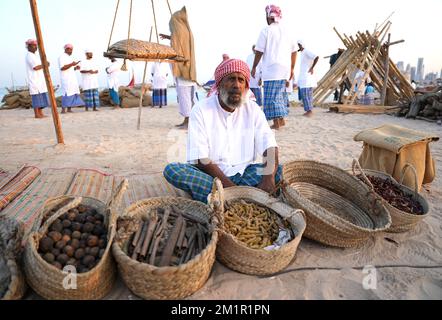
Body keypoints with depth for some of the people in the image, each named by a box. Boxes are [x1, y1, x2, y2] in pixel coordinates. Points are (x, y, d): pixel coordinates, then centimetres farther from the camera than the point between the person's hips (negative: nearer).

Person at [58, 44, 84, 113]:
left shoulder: (70, 57, 23)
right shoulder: (62, 57, -4)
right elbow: (62, 67, -16)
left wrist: (76, 68, 7)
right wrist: (71, 64, -24)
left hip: (72, 78, 8)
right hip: (66, 79, -8)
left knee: (72, 93, 1)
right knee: (67, 93, -13)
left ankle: (69, 109, 2)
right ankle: (63, 109, -12)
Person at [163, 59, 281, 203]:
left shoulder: (253, 109, 2)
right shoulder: (201, 110, -7)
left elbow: (270, 147, -7)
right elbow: (200, 160, -14)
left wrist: (269, 177, -28)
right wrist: (229, 185, -26)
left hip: (245, 174, 2)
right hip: (210, 175, -1)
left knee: (278, 171, -21)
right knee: (171, 169, -26)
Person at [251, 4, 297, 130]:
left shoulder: (266, 30, -2)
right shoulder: (285, 31, 15)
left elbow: (259, 51, -5)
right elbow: (294, 51, 15)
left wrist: (254, 67, 4)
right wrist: (292, 69, 20)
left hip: (271, 68, -6)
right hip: (284, 69, 6)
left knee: (271, 96, -3)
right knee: (279, 94, 16)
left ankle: (276, 123, -6)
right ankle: (281, 120, 20)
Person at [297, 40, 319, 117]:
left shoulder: (307, 51, -10)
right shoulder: (302, 53, 19)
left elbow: (317, 57, -22)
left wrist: (312, 68, -17)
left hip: (307, 77, -10)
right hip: (303, 77, 10)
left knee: (306, 94, -11)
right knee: (304, 94, 8)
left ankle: (310, 110, -9)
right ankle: (309, 110, 11)